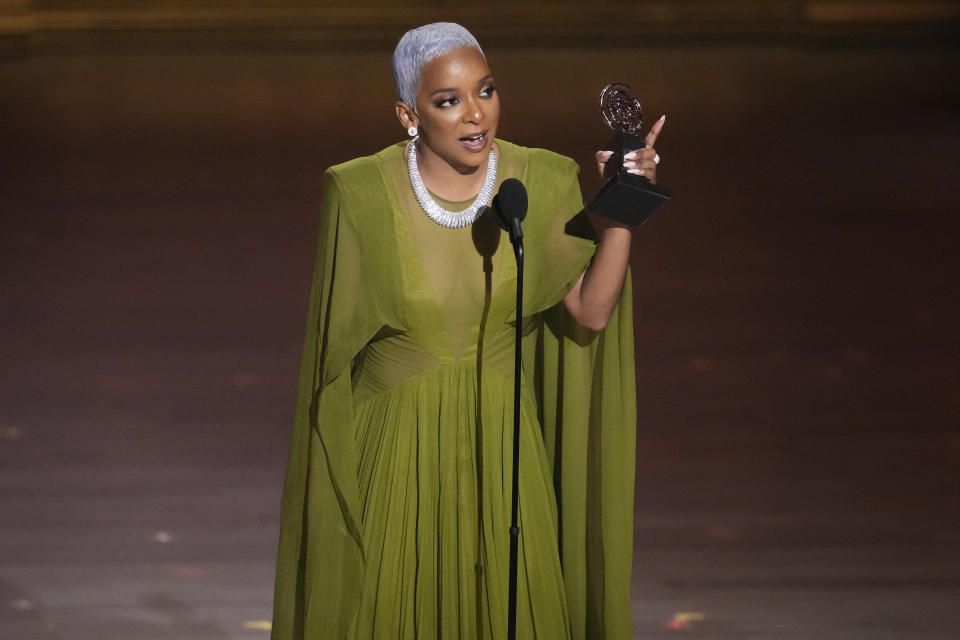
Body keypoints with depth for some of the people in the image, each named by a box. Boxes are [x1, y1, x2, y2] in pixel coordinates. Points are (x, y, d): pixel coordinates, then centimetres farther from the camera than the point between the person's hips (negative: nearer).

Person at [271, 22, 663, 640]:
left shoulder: (545, 182, -5)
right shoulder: (360, 193, -11)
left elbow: (591, 313, -10)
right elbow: (332, 343, -4)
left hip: (502, 454, 2)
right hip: (393, 455, -2)